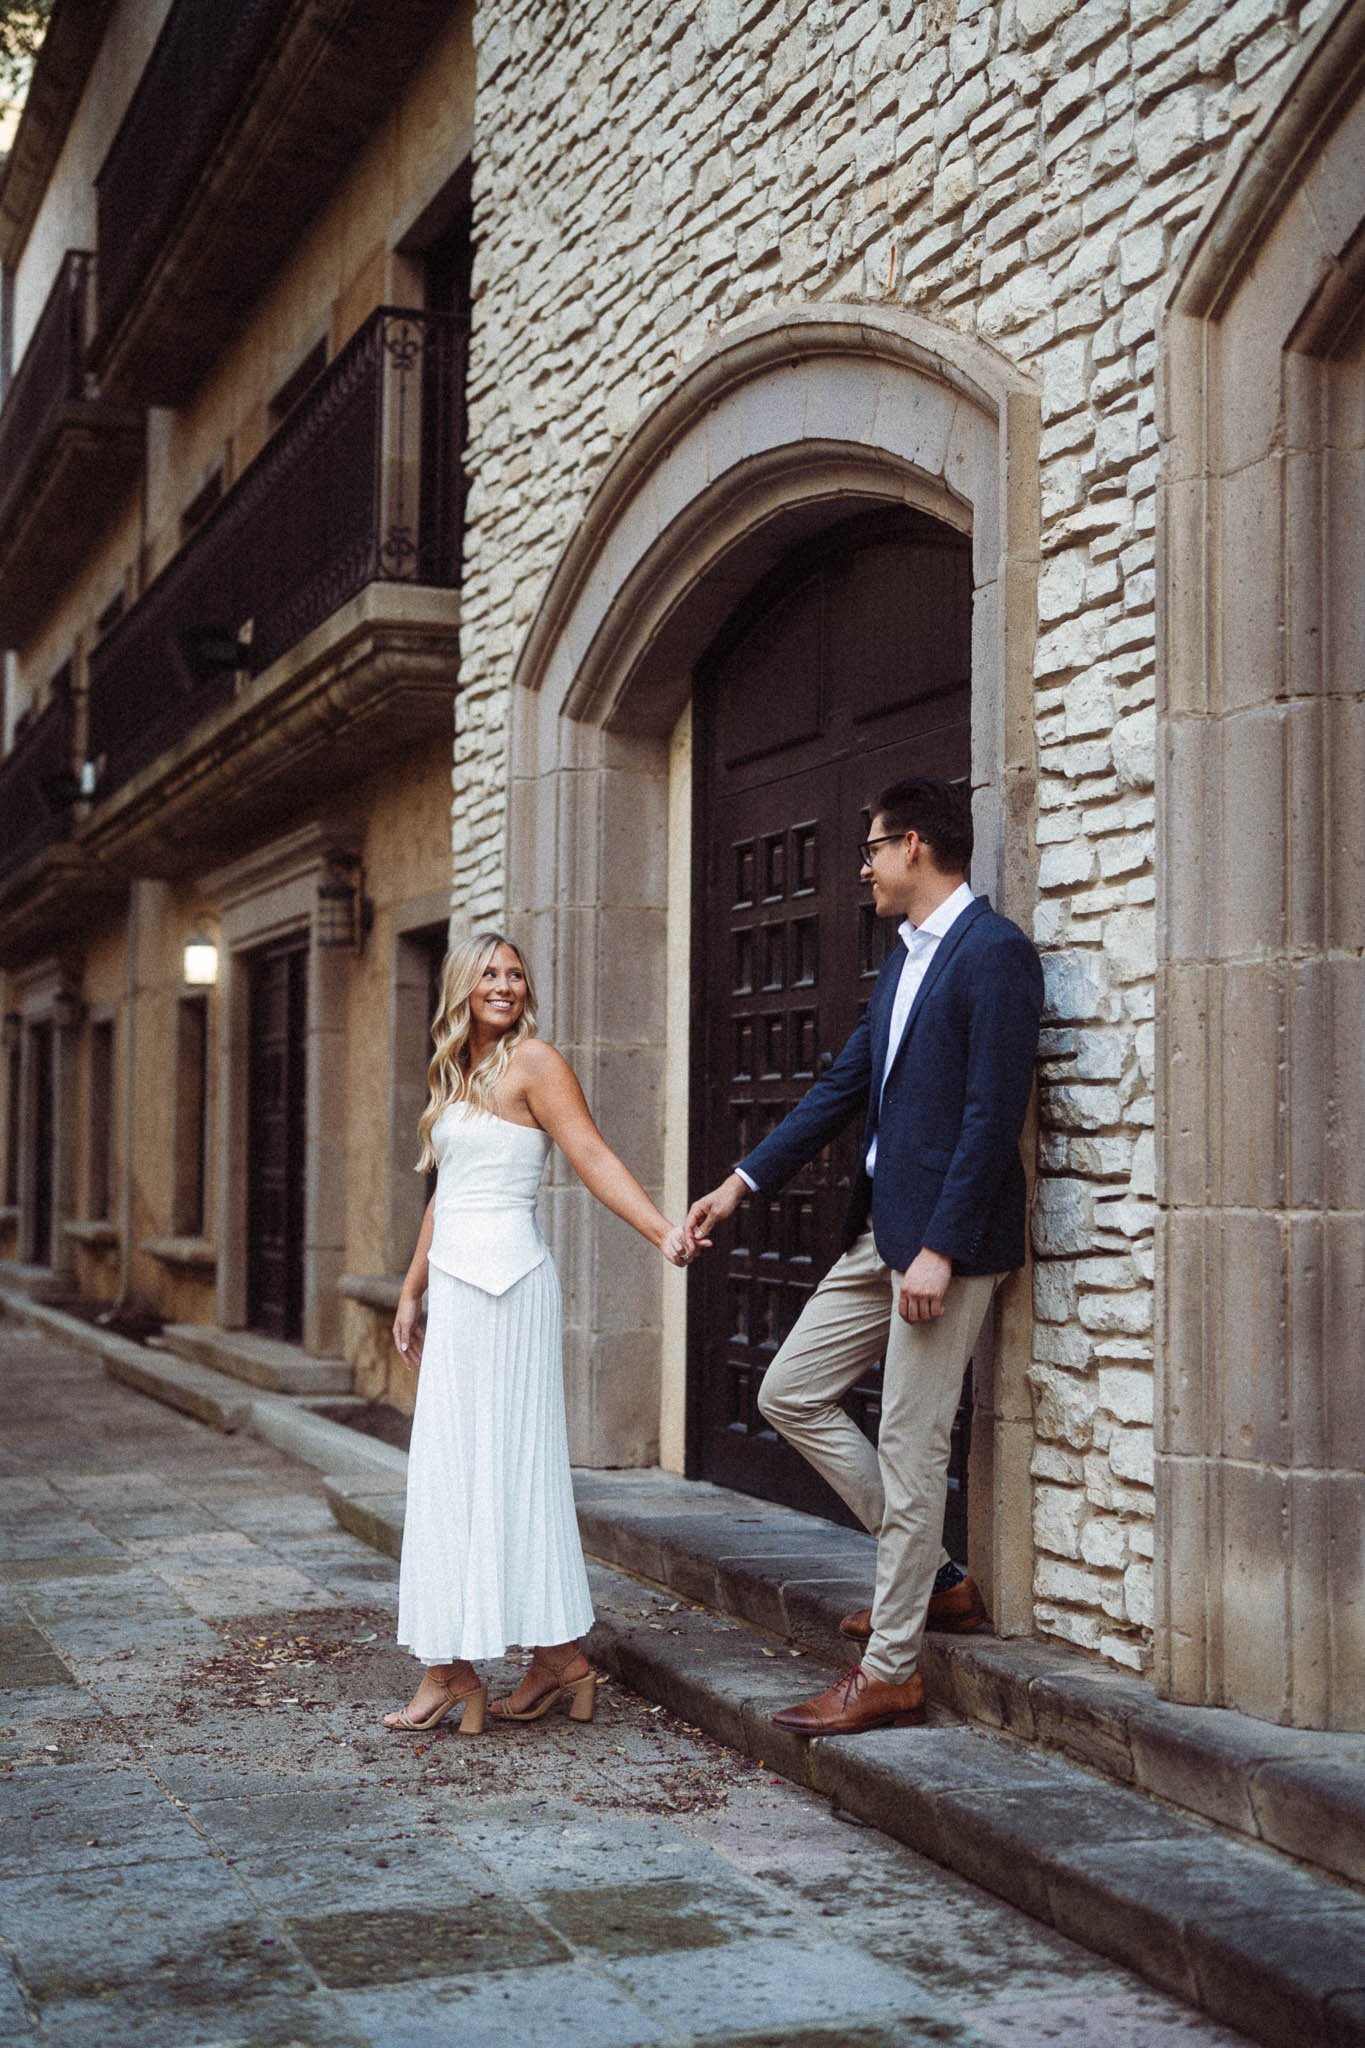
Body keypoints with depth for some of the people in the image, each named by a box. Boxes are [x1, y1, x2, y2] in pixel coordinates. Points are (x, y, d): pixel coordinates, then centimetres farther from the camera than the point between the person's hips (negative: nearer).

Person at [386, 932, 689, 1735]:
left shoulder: (534, 1062, -6)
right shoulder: (457, 1073, 18)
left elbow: (594, 1157, -16)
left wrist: (662, 1231, -29)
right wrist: (413, 1291, 23)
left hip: (504, 1283, -9)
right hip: (459, 1284, 9)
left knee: (492, 1463, -4)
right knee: (454, 1467, 8)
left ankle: (454, 1673, 1)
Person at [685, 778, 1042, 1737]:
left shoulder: (995, 953, -14)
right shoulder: (906, 959, 16)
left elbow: (993, 1114, -19)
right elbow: (844, 1085, 19)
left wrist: (939, 1252, -22)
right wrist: (742, 1182, 15)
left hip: (946, 1236, -10)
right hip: (881, 1231, 10)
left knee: (912, 1446, -3)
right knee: (790, 1394, 12)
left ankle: (890, 1672, 9)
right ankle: (928, 1573, 22)